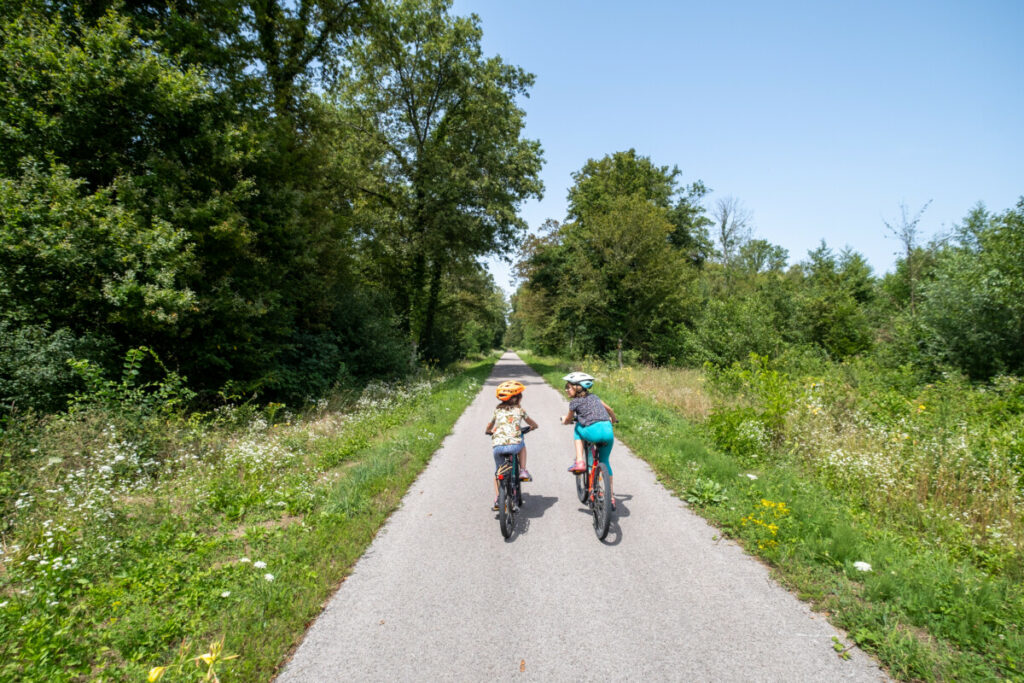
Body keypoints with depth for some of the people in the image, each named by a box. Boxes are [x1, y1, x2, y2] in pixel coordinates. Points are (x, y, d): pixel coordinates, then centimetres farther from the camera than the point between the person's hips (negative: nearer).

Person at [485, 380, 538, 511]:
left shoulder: (497, 410, 20)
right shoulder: (519, 409, 15)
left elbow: (487, 429, 28)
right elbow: (534, 425, 28)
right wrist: (531, 427, 51)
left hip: (498, 446, 2)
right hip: (514, 444, -2)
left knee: (497, 472, 24)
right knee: (522, 445, 35)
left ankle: (497, 500, 17)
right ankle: (523, 471, 20)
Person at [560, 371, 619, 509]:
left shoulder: (575, 402, 6)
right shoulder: (594, 396, 23)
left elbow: (567, 419, 19)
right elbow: (609, 408, 35)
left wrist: (565, 420, 42)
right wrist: (614, 419, 53)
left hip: (594, 432, -6)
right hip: (608, 431, 6)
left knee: (577, 428, 26)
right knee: (604, 461, 22)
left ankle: (579, 462, 13)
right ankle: (611, 497, 26)